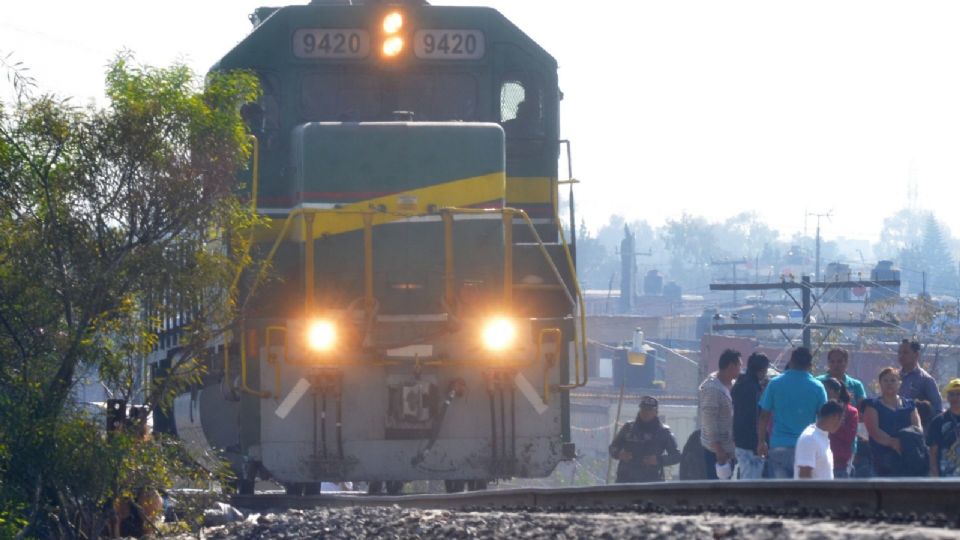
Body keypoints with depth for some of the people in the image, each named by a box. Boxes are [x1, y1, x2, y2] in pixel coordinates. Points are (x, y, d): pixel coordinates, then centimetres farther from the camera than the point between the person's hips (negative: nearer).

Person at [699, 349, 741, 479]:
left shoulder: (727, 385, 11)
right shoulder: (712, 389, -19)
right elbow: (710, 421, -22)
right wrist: (719, 451, -22)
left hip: (726, 448, 9)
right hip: (716, 450, -9)